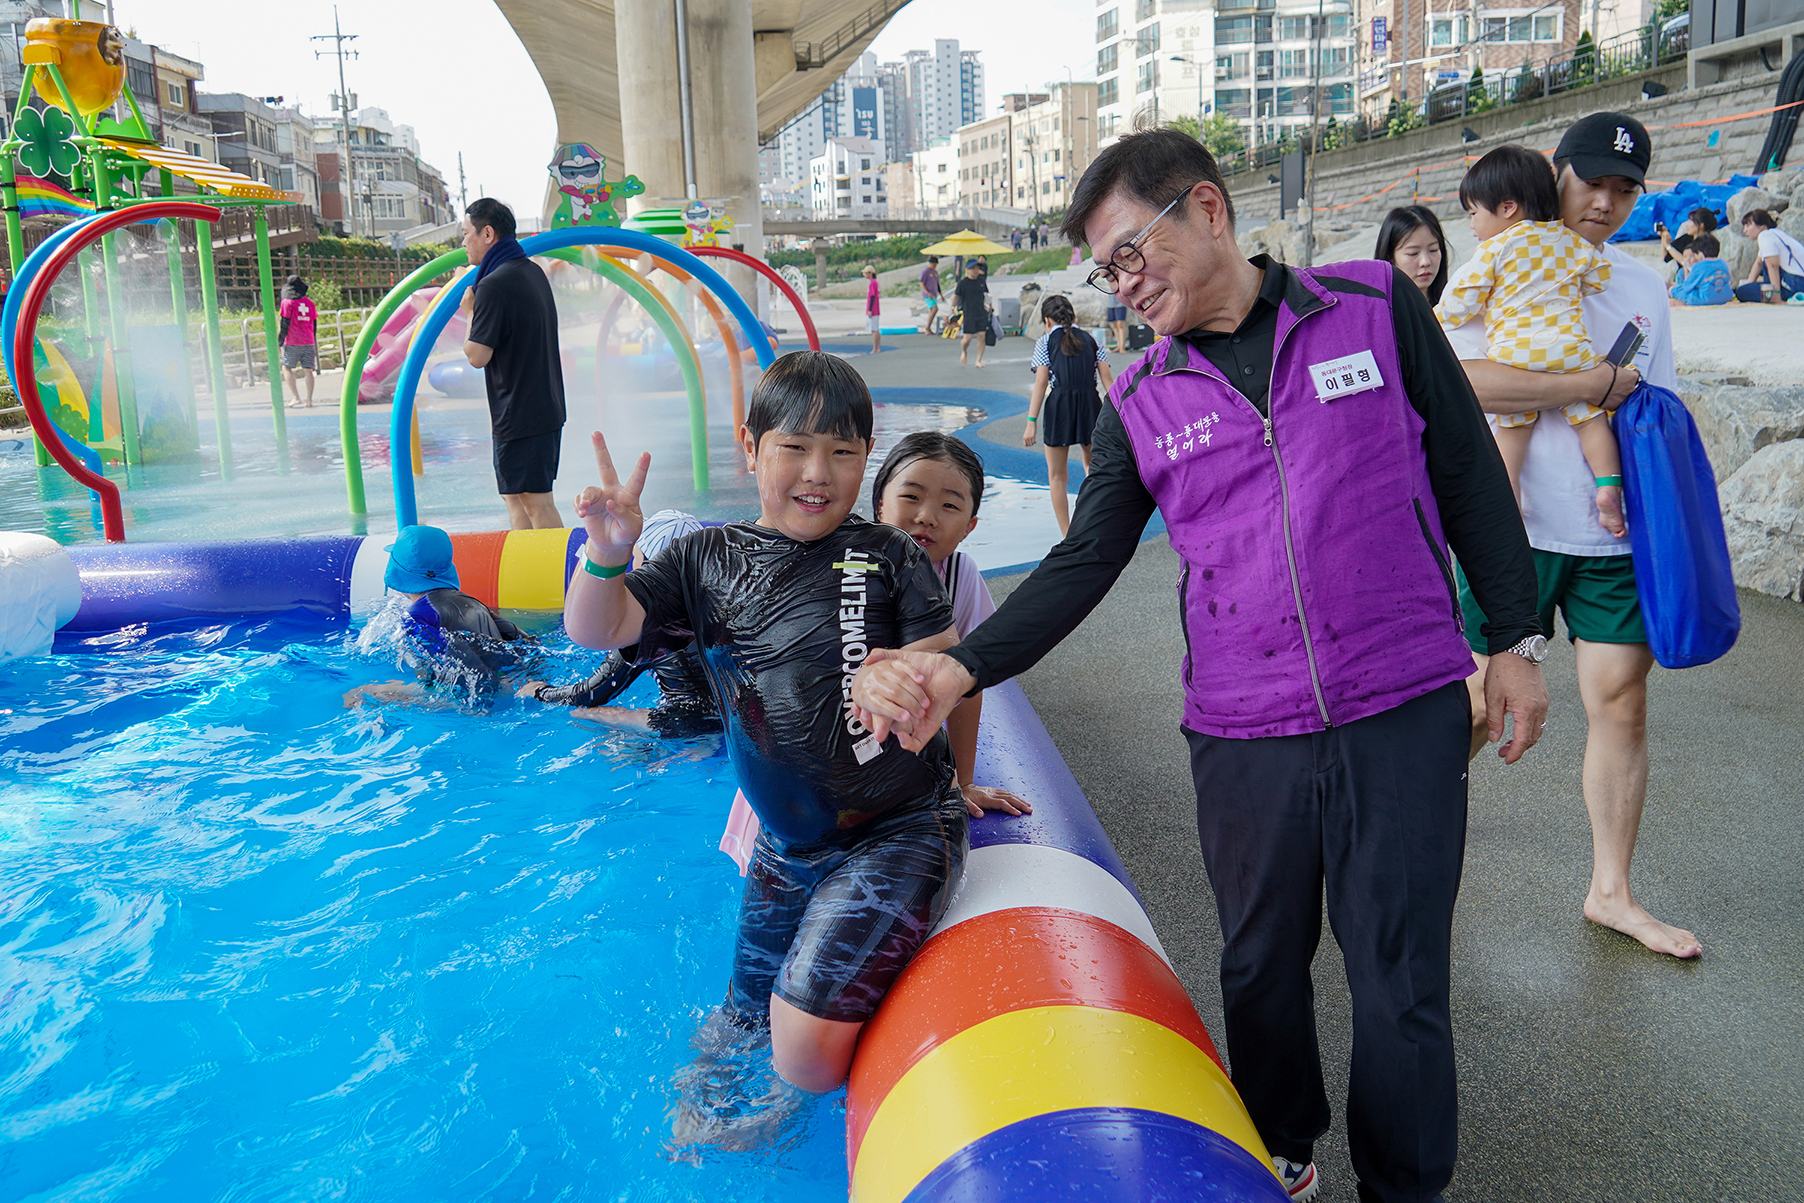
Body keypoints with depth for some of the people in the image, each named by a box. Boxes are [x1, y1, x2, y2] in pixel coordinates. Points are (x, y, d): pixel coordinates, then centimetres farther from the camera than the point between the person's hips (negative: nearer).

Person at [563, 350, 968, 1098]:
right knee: (743, 1026, 19)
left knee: (808, 1049, -15)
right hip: (786, 841, 4)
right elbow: (596, 630, -5)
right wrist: (606, 553, -27)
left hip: (900, 828, -4)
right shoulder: (706, 559, 3)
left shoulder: (886, 555, -3)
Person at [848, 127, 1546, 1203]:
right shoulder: (1141, 406, 4)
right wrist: (959, 670, -12)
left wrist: (1516, 639, 3)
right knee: (1261, 966, 16)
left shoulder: (1374, 306, -1)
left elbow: (1468, 470, 4)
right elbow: (1083, 565, 0)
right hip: (1243, 732, 2)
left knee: (1402, 981, 7)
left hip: (1404, 712, -2)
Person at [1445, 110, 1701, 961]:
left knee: (1622, 699, 4)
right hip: (1515, 529, -4)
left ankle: (1610, 891, 16)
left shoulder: (1645, 286, 15)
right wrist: (1594, 385, -17)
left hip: (1615, 535, 5)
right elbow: (1460, 381, -20)